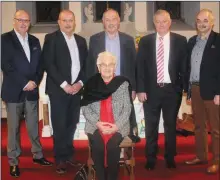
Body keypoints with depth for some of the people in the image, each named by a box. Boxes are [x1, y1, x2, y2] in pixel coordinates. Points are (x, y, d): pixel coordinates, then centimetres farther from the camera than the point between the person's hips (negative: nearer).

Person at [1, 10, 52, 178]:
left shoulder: (35, 41, 12)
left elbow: (40, 64, 11)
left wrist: (35, 82, -6)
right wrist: (25, 83, -15)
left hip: (32, 91, 4)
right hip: (14, 91, -4)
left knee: (34, 126, 13)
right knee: (14, 128, 4)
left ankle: (37, 155, 27)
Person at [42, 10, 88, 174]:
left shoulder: (81, 40, 13)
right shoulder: (51, 38, -2)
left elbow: (85, 64, 12)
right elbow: (49, 64, -10)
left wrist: (80, 83, -3)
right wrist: (64, 85, -14)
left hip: (76, 89, 4)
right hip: (59, 89, -4)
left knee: (72, 124, 9)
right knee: (60, 126, 0)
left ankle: (69, 154, 22)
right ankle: (60, 158, 12)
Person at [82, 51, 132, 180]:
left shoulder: (123, 83, 5)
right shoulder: (91, 84, 7)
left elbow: (127, 108, 1)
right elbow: (85, 108, 3)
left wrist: (117, 125, -13)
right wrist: (97, 123, -12)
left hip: (118, 126, -1)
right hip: (96, 125, 1)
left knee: (112, 145, -28)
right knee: (97, 145, -27)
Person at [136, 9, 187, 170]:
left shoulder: (180, 40, 0)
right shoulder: (145, 41, 3)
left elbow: (184, 66, 1)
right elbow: (140, 66, 1)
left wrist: (185, 88, -4)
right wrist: (141, 89, -6)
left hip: (172, 90, 0)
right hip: (151, 90, 1)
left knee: (170, 125, 11)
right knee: (151, 126, 8)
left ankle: (170, 158, 26)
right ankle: (151, 158, 21)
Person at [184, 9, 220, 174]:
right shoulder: (192, 41, 12)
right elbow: (188, 66, 11)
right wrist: (188, 89, 8)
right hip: (195, 89, 6)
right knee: (199, 126, 14)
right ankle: (201, 156, 26)